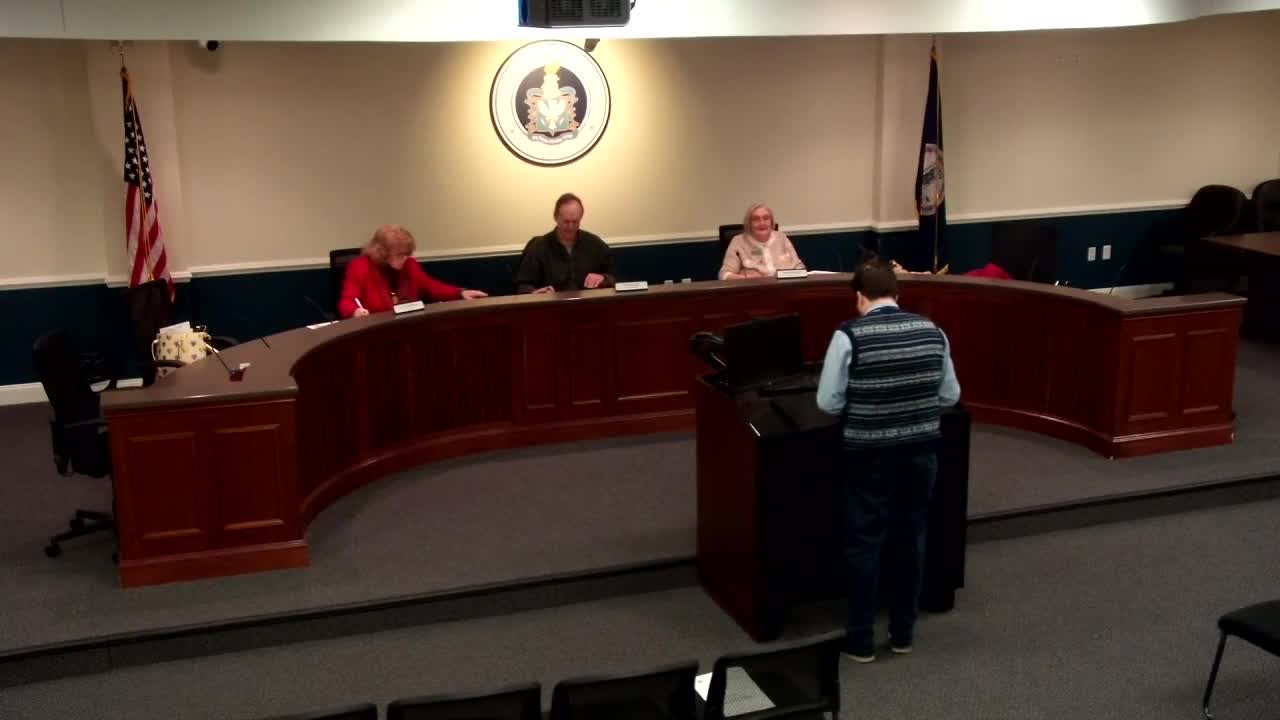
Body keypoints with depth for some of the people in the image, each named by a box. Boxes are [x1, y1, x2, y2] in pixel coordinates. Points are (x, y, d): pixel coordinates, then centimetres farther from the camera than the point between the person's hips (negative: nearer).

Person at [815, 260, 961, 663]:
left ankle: (861, 641, 17)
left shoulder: (849, 336, -14)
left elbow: (828, 402, -12)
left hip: (870, 456, -4)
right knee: (911, 540, 16)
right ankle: (903, 633, 28)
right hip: (921, 451, 4)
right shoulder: (932, 331, -1)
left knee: (864, 544, 8)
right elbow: (951, 395, 5)